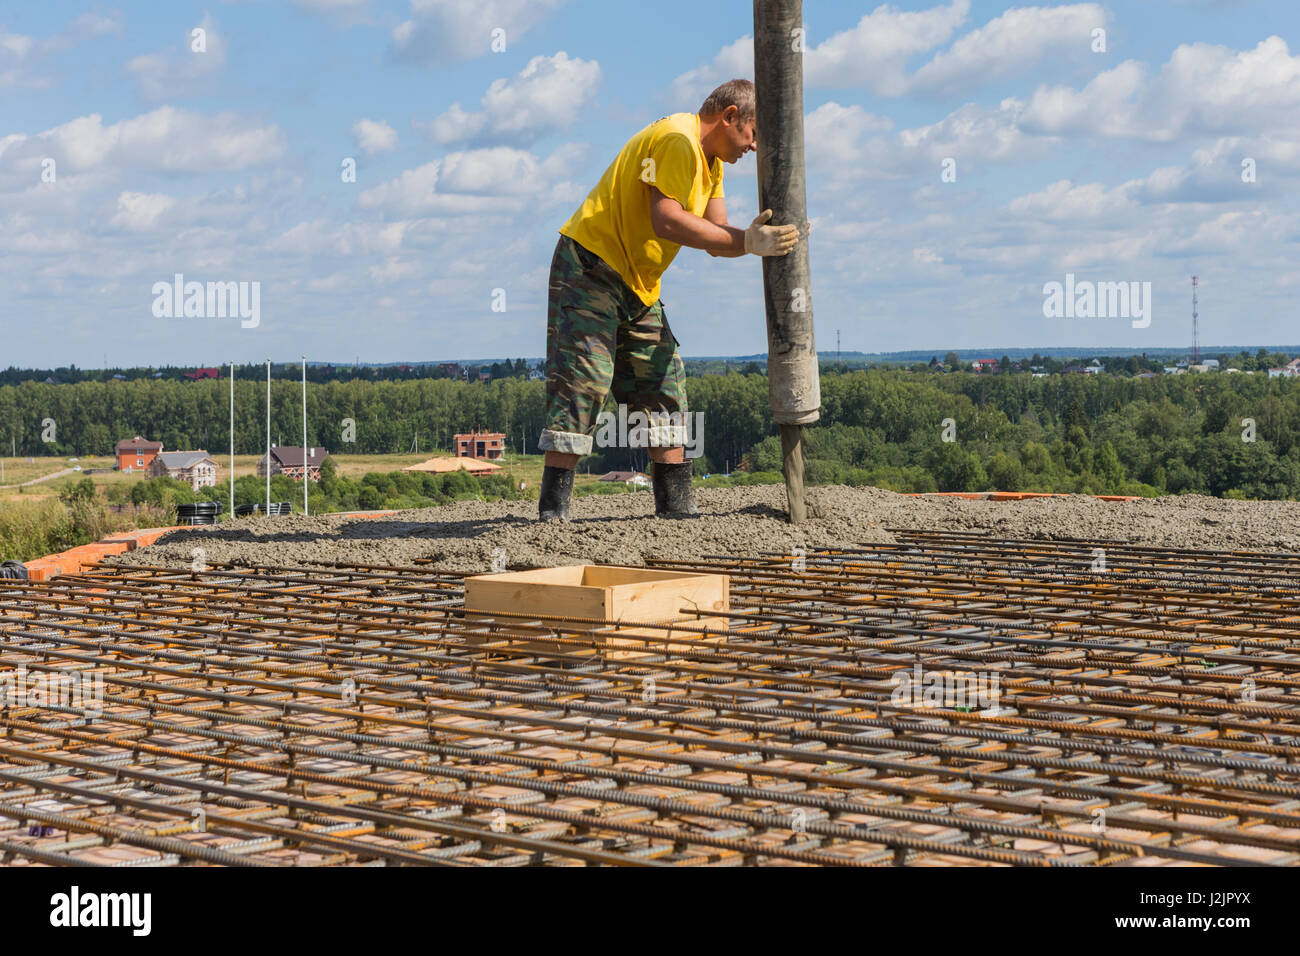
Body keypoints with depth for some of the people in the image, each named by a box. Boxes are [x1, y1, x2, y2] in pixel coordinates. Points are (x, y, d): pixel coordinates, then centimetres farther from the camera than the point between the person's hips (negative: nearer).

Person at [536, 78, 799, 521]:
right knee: (584, 380, -15)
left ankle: (675, 502, 5)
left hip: (637, 285, 10)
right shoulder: (677, 141, -17)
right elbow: (667, 221, -27)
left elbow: (714, 236, 6)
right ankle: (553, 507, -14)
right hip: (589, 267, -10)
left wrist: (754, 239, -14)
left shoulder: (711, 161, 15)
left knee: (663, 382, 5)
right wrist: (747, 242, -27)